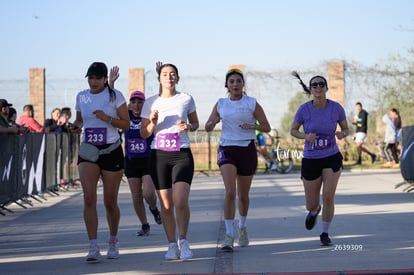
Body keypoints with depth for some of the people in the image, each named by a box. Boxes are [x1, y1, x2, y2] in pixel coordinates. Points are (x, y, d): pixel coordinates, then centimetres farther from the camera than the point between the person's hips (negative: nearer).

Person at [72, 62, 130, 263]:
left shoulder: (115, 96, -3)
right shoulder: (81, 97, 8)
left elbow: (127, 124, -4)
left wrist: (107, 118, -19)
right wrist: (77, 125, -2)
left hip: (111, 150, -2)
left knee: (110, 201, 6)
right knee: (89, 197, -16)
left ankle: (113, 241, 30)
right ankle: (93, 247, -17)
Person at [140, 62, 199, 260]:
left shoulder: (186, 99, 4)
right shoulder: (151, 102, 5)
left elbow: (195, 123, 17)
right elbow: (144, 134, 8)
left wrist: (188, 127, -5)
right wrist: (152, 123, -12)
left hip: (182, 155, -1)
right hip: (159, 156, 1)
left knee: (180, 201, -17)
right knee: (166, 205, 3)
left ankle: (183, 241, 2)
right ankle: (172, 245, 15)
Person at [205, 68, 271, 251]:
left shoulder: (252, 103, 1)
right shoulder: (220, 104, 7)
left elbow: (267, 127, 2)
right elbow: (208, 128, 10)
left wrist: (252, 126, -17)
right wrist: (212, 123, -14)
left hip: (247, 149, 0)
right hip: (226, 149, 0)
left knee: (243, 194, 11)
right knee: (230, 191, -17)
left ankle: (242, 226, 37)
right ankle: (229, 235, -18)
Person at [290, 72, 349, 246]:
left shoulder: (336, 108, -9)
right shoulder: (304, 109, -11)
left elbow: (346, 129, 6)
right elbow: (293, 130, 2)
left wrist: (342, 134, -18)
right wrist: (306, 136, -19)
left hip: (332, 158, 0)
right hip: (310, 160, 0)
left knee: (328, 198, -14)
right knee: (311, 205, 8)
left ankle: (325, 233, 9)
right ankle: (314, 211, 48)